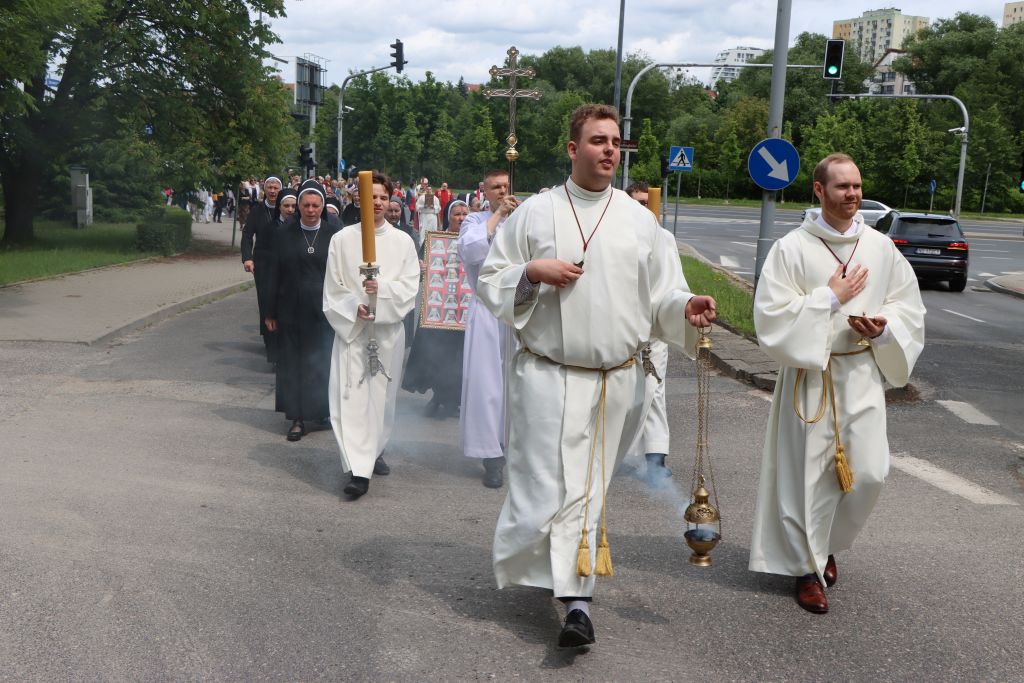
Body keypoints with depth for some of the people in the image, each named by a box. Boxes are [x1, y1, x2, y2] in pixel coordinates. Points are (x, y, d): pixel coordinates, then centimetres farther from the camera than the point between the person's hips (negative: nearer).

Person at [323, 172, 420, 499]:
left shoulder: (402, 241, 4)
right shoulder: (342, 239, 2)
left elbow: (410, 285, -2)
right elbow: (333, 287, 3)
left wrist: (382, 288, -19)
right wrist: (355, 307, -12)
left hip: (388, 328, 2)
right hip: (351, 327, -1)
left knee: (382, 394, 11)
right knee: (351, 395, -11)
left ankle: (375, 451, 33)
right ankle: (359, 469, -13)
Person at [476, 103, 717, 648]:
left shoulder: (640, 220, 8)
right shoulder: (535, 212, 3)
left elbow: (661, 295, 6)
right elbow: (490, 281, 5)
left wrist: (686, 308, -15)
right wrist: (532, 272, -13)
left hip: (616, 381, 2)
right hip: (547, 374, -2)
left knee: (587, 487, 7)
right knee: (548, 485, -4)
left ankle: (574, 598, 14)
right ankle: (576, 597, 16)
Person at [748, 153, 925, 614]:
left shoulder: (881, 248, 5)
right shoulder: (792, 249, -6)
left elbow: (909, 307, 13)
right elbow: (771, 315, -12)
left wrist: (885, 326, -8)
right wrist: (830, 297, -14)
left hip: (863, 373, 3)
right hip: (810, 377, -3)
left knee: (869, 472, 0)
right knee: (809, 474, 2)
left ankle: (826, 543, 28)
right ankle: (808, 568, 19)